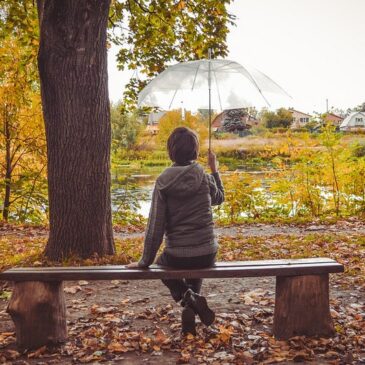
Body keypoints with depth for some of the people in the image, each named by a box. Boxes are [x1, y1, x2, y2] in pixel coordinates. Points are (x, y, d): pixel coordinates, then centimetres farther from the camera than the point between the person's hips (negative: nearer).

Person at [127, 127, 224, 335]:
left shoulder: (164, 182, -10)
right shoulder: (205, 177, -7)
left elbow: (155, 226, -10)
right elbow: (219, 199, 16)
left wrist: (145, 261, -1)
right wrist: (215, 170, 25)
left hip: (177, 256, -2)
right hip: (207, 254, 2)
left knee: (161, 264, 32)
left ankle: (187, 296, 6)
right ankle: (193, 299, 20)